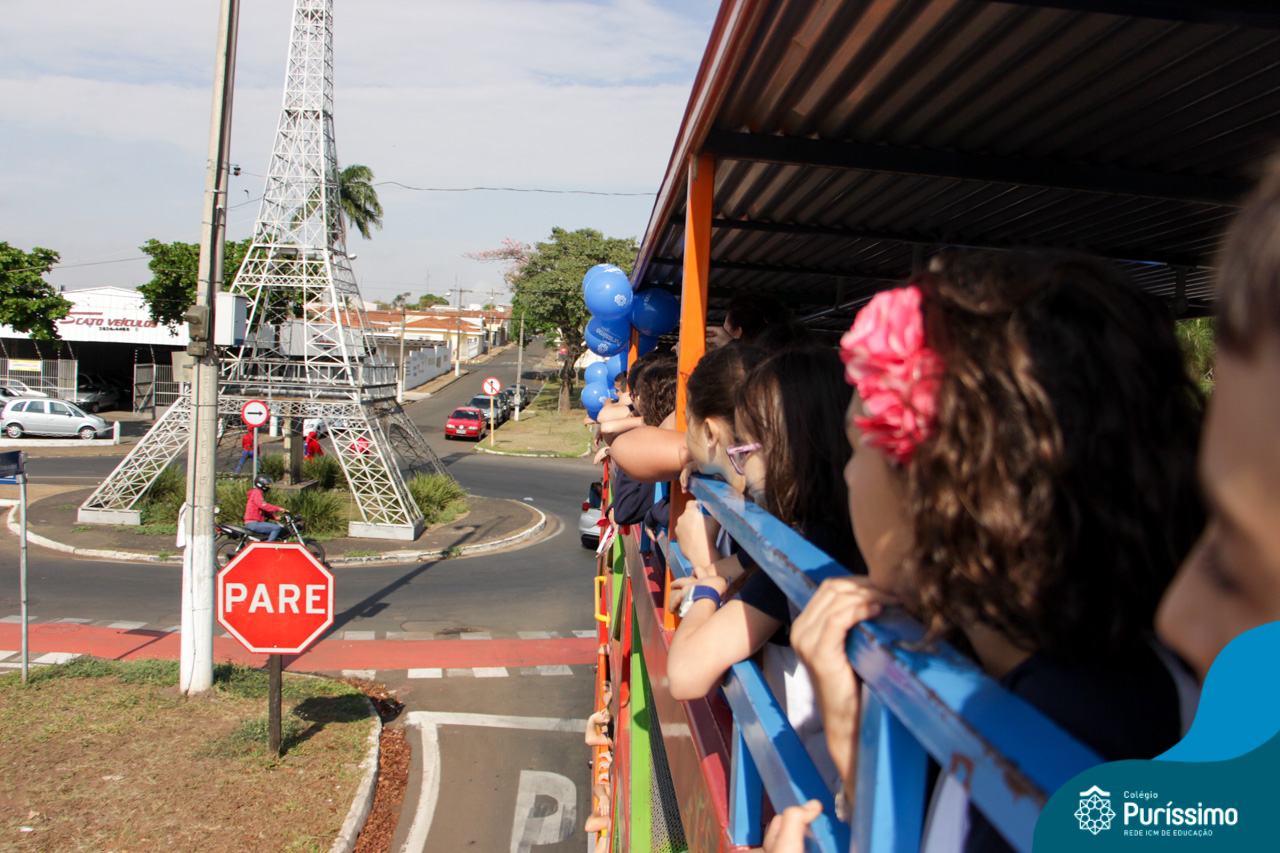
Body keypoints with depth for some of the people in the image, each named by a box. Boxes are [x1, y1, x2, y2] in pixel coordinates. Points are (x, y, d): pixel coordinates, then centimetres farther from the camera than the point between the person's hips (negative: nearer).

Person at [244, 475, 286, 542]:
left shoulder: (260, 493, 24)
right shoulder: (256, 492, -8)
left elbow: (264, 511, 22)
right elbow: (263, 505, -24)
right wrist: (278, 509, -28)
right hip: (253, 523, -11)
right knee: (277, 528, -23)